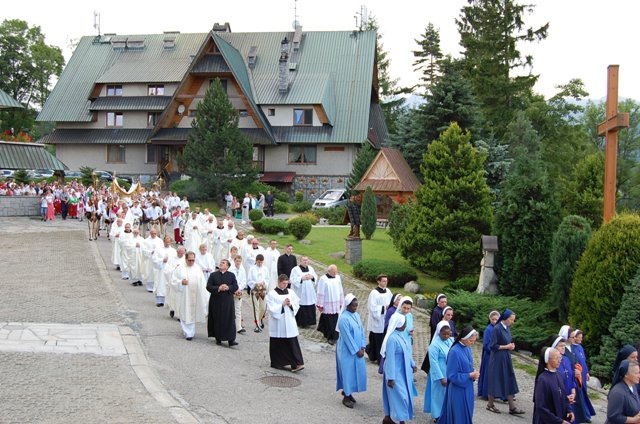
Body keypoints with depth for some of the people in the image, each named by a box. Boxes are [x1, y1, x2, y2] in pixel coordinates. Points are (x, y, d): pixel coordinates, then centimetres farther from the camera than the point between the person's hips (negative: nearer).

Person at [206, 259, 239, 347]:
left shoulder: (231, 275, 6)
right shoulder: (213, 275, 5)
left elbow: (235, 286, 0)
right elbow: (208, 287, -3)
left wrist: (228, 288, -18)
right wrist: (219, 288, -17)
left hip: (228, 301, 0)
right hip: (216, 301, 0)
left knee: (229, 320, -6)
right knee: (217, 320, 4)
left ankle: (231, 340, -9)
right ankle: (218, 338, 16)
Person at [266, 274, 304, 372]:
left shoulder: (291, 292, 8)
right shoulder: (272, 294, -4)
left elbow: (297, 305, 10)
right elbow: (271, 309, -9)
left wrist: (291, 305, -9)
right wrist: (282, 305, -18)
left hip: (289, 323, 3)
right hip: (277, 324, -3)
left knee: (292, 342, -4)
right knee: (278, 344, 6)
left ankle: (296, 364, -7)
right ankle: (278, 363, 21)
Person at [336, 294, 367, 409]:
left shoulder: (356, 315, 3)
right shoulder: (344, 319, -22)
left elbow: (362, 331, 8)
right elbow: (347, 337, -21)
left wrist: (362, 348, 0)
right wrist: (357, 351, -16)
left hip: (358, 349, 8)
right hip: (347, 351, -8)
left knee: (358, 371, 13)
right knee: (348, 372, 2)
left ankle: (347, 391, 32)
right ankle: (346, 397, 16)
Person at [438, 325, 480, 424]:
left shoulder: (467, 348, 2)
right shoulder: (454, 352, -23)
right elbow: (452, 375, -20)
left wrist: (474, 372, -5)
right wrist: (470, 375, -18)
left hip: (467, 387, 8)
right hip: (458, 390, -8)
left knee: (467, 414, 18)